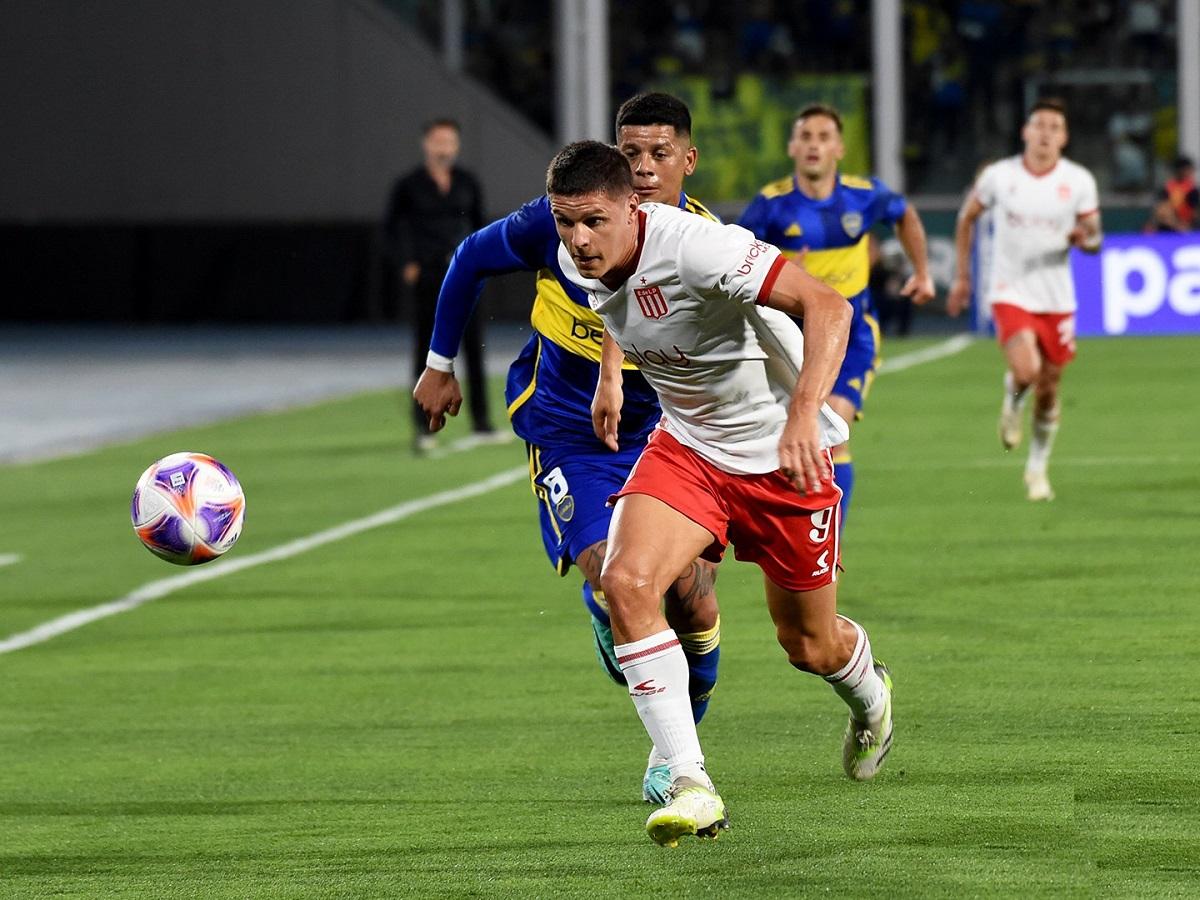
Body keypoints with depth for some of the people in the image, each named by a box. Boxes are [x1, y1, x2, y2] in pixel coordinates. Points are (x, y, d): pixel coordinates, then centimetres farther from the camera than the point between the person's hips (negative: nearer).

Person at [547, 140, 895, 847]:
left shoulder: (693, 246, -32)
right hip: (686, 445, 5)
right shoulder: (579, 260, -9)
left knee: (809, 644, 9)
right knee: (626, 581, -23)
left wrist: (803, 416, -45)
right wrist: (610, 374, 17)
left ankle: (871, 697, 49)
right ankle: (691, 786, -20)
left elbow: (828, 307, -36)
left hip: (783, 453, -5)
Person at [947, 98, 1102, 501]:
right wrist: (962, 276, 12)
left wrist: (1085, 237, -22)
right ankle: (1012, 405, 13)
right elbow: (967, 218, 11)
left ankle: (1038, 468, 27)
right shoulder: (998, 176, -5)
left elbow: (1094, 241, 3)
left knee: (1048, 389, 7)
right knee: (1025, 370, -24)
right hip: (1010, 292, -2)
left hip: (1057, 298, 2)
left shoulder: (1079, 181, -3)